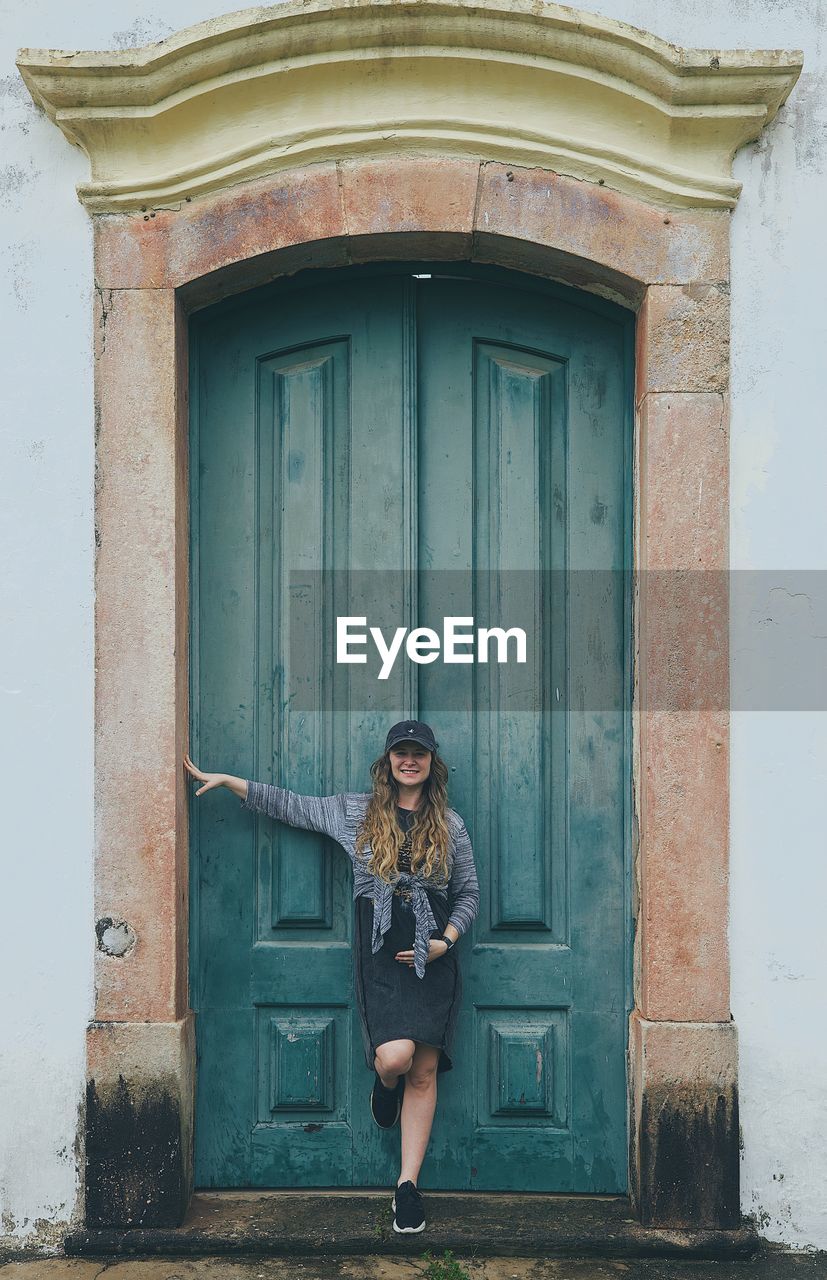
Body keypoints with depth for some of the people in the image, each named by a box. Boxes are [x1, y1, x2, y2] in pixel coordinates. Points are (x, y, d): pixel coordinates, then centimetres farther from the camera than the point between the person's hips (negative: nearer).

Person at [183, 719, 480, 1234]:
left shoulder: (450, 825, 7)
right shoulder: (355, 811, 6)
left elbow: (469, 893, 12)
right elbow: (289, 804, 12)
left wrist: (446, 940, -4)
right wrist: (224, 780, 10)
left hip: (432, 957, 1)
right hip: (379, 954, -1)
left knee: (423, 1073, 1)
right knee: (394, 1056, -20)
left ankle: (408, 1186, 13)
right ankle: (386, 1082, 19)